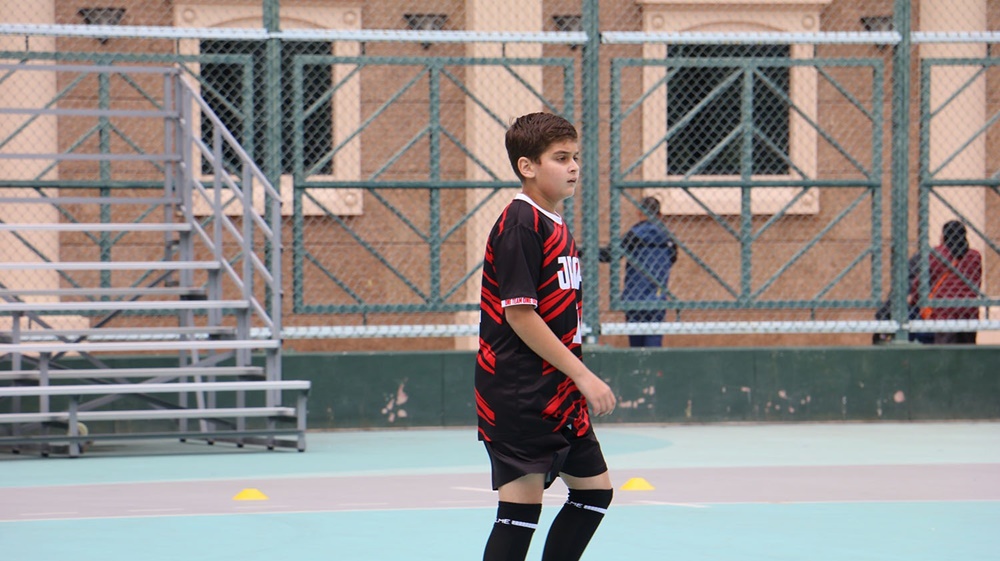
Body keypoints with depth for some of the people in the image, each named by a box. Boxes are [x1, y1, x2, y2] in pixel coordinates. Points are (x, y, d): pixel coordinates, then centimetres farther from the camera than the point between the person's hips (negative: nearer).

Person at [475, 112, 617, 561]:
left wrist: (579, 381, 17)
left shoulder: (556, 227, 14)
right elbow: (519, 314, -20)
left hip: (557, 395, 10)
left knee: (594, 488, 13)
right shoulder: (520, 224, -15)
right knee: (521, 503, -10)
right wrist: (583, 374, -19)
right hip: (519, 396, -10)